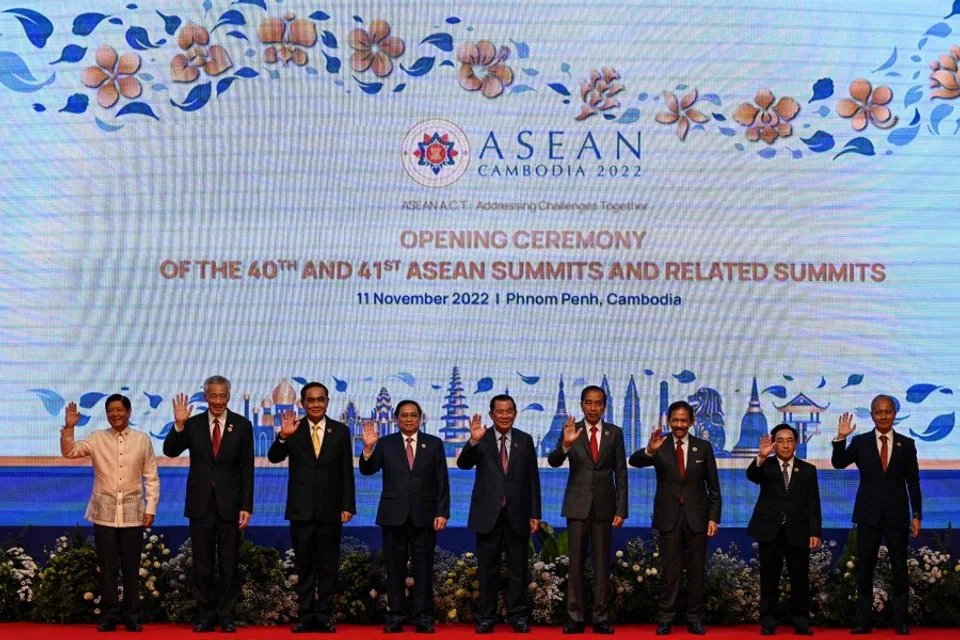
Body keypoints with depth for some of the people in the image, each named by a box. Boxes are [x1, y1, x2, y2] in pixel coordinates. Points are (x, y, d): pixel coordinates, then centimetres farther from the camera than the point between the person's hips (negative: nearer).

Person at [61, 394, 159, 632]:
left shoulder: (142, 439, 2)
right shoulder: (97, 438, 4)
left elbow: (151, 477, 3)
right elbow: (69, 452, -7)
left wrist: (151, 508, -1)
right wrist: (69, 427, -19)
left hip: (132, 511, 0)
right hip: (104, 511, 0)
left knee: (131, 567, 5)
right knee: (107, 567, 3)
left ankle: (131, 615, 13)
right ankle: (109, 615, 11)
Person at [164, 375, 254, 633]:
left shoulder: (242, 425, -1)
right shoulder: (192, 424, 1)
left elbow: (247, 469, -2)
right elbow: (170, 451, -8)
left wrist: (246, 506, -6)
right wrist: (178, 424, -23)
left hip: (230, 505, -1)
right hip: (200, 504, 1)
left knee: (229, 564, 6)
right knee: (202, 565, 7)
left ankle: (226, 616, 15)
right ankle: (205, 615, 17)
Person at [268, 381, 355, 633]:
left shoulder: (341, 431, 2)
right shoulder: (293, 430, 1)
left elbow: (347, 472, 2)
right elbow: (273, 458, -12)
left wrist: (348, 505, -3)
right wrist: (283, 436, -30)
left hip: (330, 509, 0)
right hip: (301, 509, 0)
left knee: (328, 566, 5)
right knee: (304, 566, 7)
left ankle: (324, 616, 12)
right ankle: (305, 616, 13)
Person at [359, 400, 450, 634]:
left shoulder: (434, 444, 6)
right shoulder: (385, 444, 6)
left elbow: (442, 482, 3)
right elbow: (367, 470, -5)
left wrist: (442, 513, -5)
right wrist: (368, 448, -22)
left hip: (424, 516, 0)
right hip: (394, 515, 0)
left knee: (423, 569, 3)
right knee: (395, 569, 5)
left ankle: (423, 618, 8)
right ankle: (395, 617, 11)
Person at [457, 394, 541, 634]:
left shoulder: (525, 440, 5)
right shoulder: (481, 439, 0)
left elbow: (533, 479, 6)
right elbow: (463, 464, -15)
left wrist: (535, 514, 2)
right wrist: (474, 441, -32)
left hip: (517, 515, 1)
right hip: (488, 515, -1)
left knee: (518, 569, 7)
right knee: (487, 569, 5)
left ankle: (518, 616, 15)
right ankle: (486, 617, 12)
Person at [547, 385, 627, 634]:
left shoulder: (615, 433, 3)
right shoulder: (571, 431, 0)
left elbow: (621, 473, 3)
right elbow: (553, 462, -12)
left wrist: (621, 509, -3)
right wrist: (566, 444, -32)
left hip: (604, 505, 1)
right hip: (577, 505, -1)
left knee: (602, 562, 4)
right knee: (576, 562, 2)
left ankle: (600, 617, 8)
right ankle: (575, 617, 5)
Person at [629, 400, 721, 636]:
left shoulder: (703, 447, 3)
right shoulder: (660, 445, -1)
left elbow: (713, 487, 5)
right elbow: (634, 461, -19)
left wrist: (714, 517, -3)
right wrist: (649, 450, -39)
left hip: (696, 516, 1)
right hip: (669, 516, -1)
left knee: (696, 570, 6)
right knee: (670, 570, 2)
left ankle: (695, 619, 13)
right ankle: (665, 619, 6)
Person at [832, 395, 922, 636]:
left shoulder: (907, 444, 3)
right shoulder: (860, 442, 2)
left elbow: (913, 482, 4)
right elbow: (838, 463, -7)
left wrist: (917, 515, 0)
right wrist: (841, 438, -20)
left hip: (897, 515, 0)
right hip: (868, 514, 0)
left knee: (899, 568, 5)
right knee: (865, 568, 4)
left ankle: (900, 621, 12)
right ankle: (863, 621, 9)